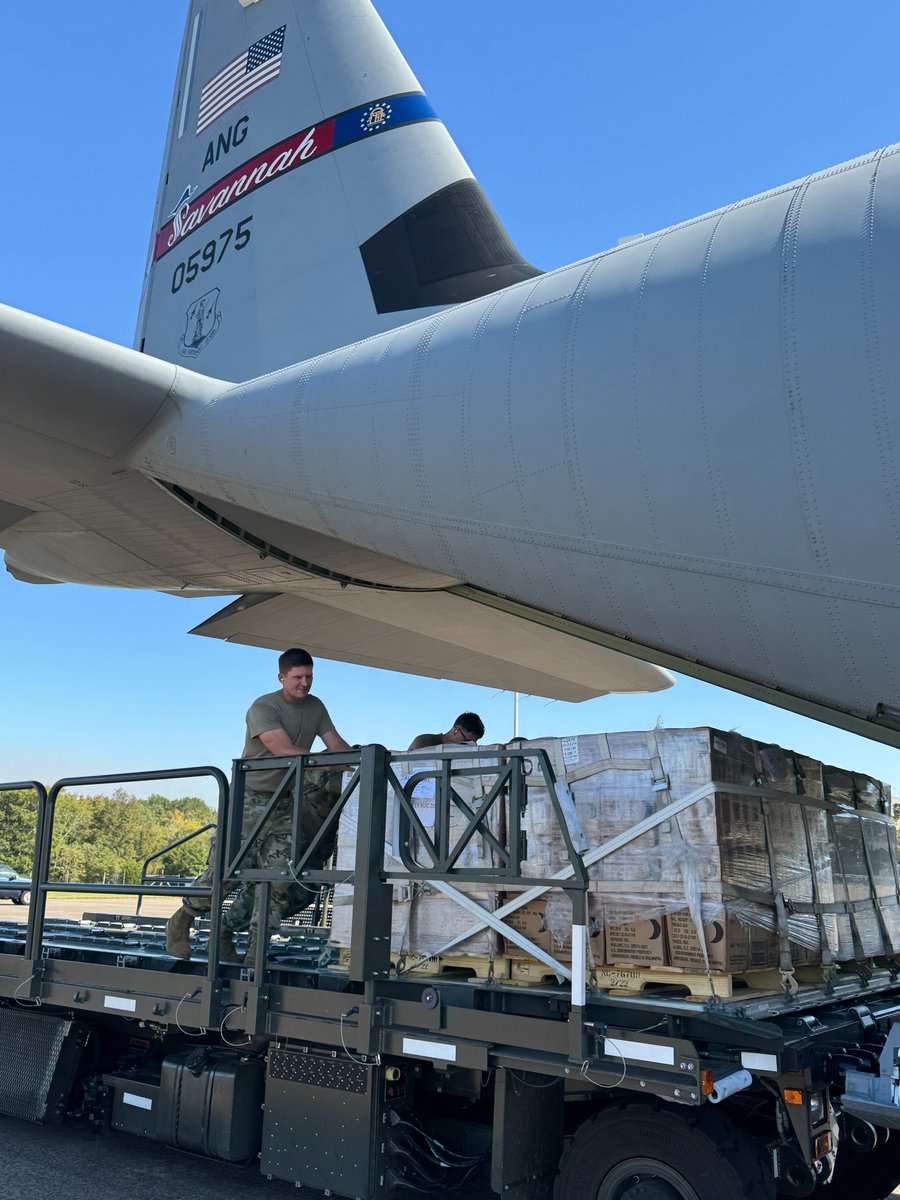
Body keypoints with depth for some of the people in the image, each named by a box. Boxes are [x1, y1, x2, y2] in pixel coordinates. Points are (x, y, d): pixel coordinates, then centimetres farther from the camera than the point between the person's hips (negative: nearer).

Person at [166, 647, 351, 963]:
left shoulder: (315, 707, 9)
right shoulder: (263, 708, -13)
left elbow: (337, 744, 3)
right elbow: (284, 751, -25)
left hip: (287, 800, 6)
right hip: (252, 797, -6)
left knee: (280, 874, -9)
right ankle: (181, 922, 16)